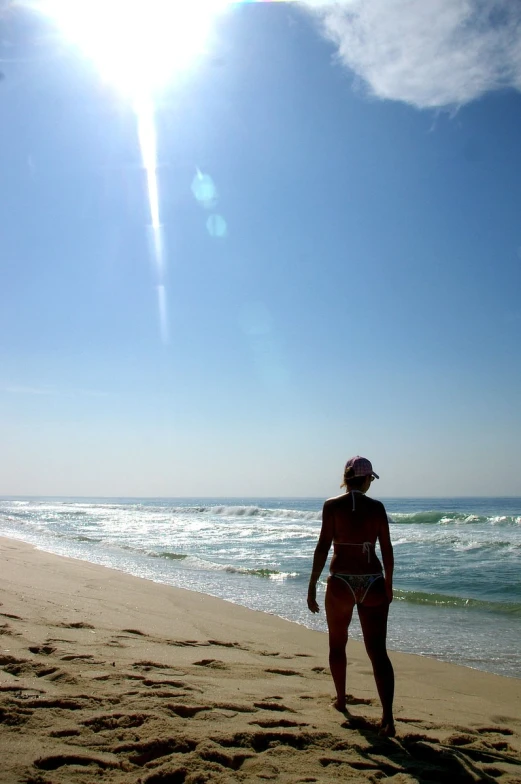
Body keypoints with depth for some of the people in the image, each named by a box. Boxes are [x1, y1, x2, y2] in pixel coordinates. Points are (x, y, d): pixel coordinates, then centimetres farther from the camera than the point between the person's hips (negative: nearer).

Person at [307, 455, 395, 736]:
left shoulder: (332, 505, -4)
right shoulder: (377, 507, 2)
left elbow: (323, 547, -9)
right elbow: (387, 549, 5)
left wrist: (312, 586, -4)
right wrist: (388, 585, 17)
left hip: (341, 582, -1)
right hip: (373, 582, 1)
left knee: (337, 644, 21)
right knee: (378, 651, 4)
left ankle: (341, 700, 35)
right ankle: (387, 716, -7)